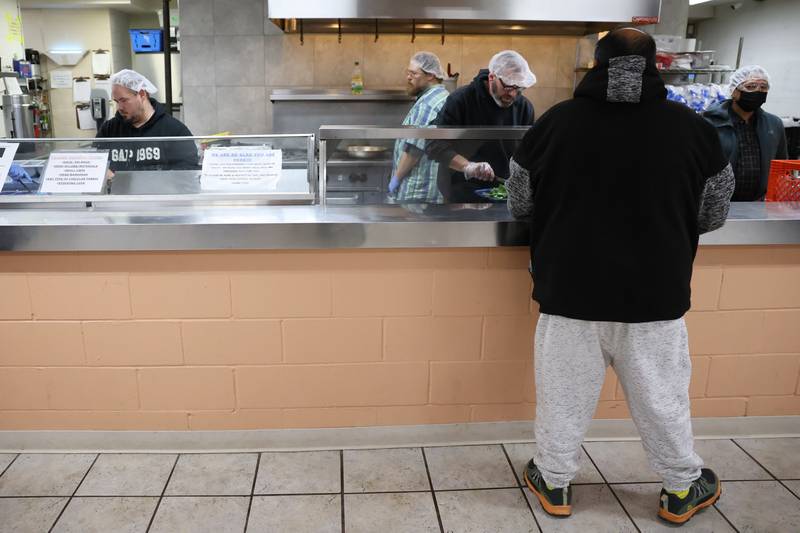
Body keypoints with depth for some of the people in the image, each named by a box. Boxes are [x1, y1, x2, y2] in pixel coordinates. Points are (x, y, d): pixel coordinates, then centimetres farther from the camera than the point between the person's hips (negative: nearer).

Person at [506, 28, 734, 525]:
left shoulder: (555, 122, -6)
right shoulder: (693, 127, -5)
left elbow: (520, 204, 3)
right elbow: (715, 214, 4)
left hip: (571, 287, 0)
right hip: (654, 291, 1)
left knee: (566, 392, 13)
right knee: (662, 394, 16)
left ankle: (554, 483, 29)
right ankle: (683, 489, 34)